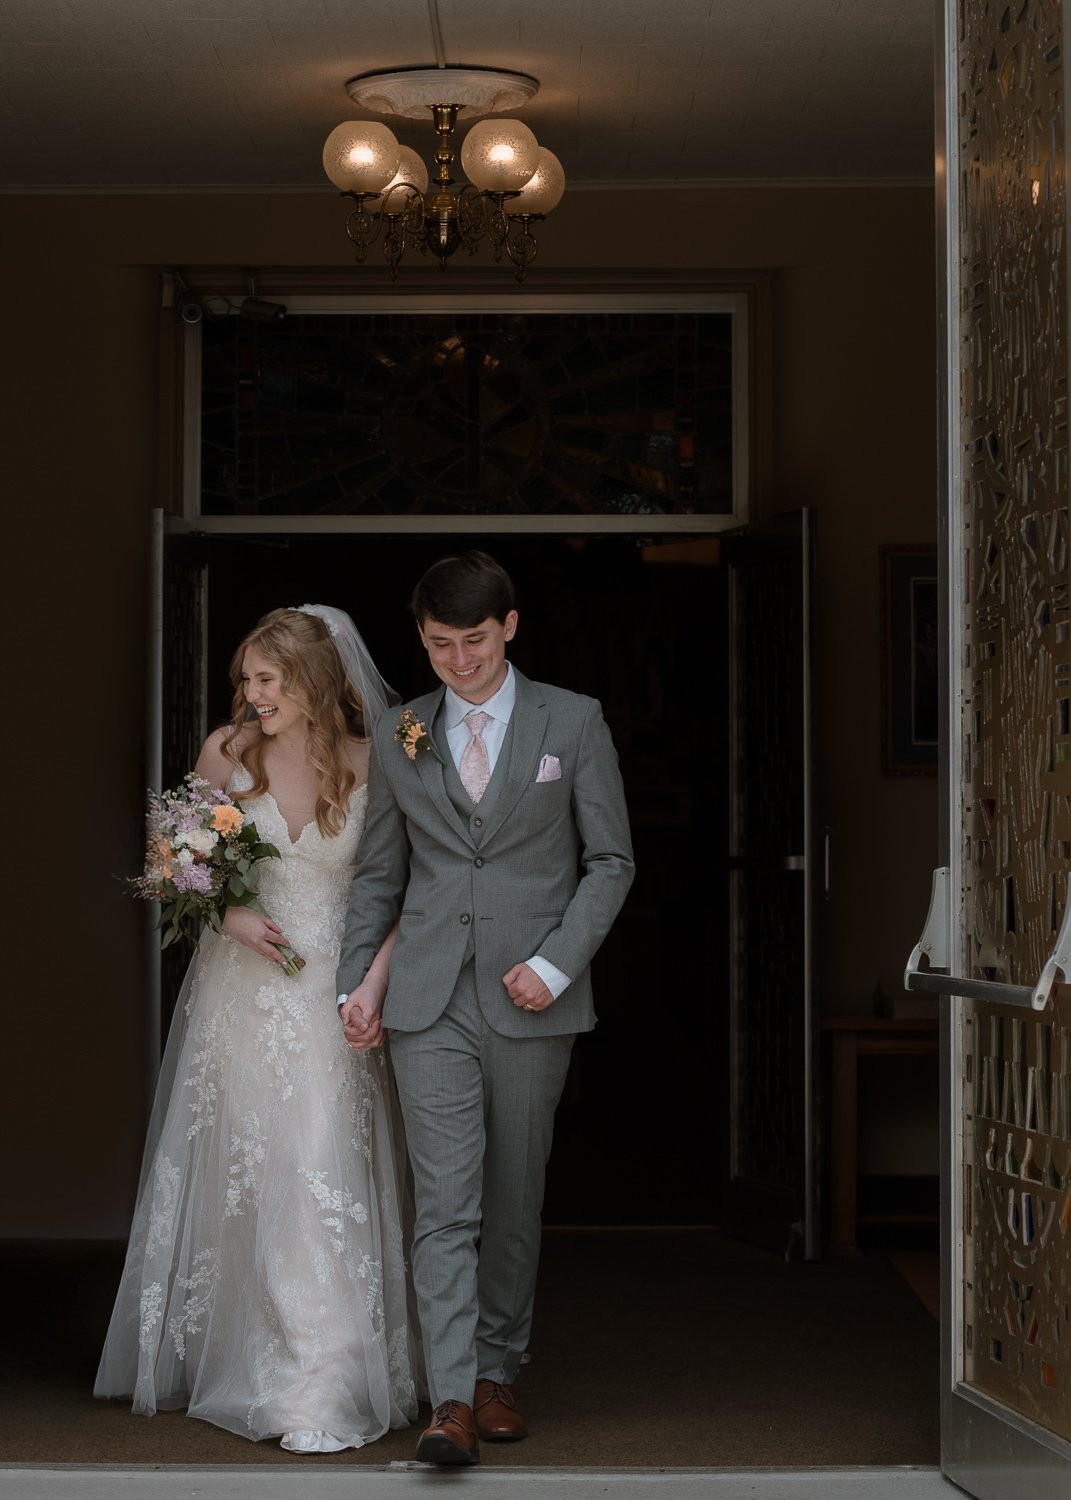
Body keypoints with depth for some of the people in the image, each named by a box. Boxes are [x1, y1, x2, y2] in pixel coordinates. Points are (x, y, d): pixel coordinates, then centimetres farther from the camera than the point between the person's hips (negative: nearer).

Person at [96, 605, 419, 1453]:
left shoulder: (368, 766, -5)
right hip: (239, 992, 2)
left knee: (323, 1175, -8)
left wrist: (373, 985, -14)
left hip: (329, 996, -2)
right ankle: (227, 1359, 26)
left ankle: (323, 1394, -3)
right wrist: (228, 914, -8)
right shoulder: (228, 753, 0)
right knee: (234, 1174, 9)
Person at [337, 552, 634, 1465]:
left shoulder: (574, 722, 2)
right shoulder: (398, 737, 9)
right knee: (445, 1203, -8)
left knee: (514, 1201, 8)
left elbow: (611, 860, 3)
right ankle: (452, 1402, -11)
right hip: (430, 1002, 1)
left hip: (530, 1001, -1)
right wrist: (355, 977, 3)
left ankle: (497, 1372, 22)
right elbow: (380, 872, 15)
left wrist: (556, 964, -8)